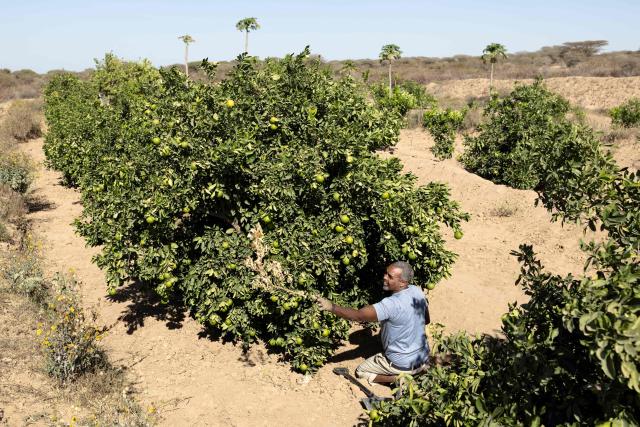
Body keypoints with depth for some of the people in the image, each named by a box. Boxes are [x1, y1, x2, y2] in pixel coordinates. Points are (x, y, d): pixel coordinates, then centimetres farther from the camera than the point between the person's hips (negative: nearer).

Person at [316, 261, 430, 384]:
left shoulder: (391, 304, -32)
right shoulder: (417, 291, -8)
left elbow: (358, 315, -37)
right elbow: (426, 320, 8)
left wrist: (331, 307, -39)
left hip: (402, 364, -7)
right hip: (423, 358, 7)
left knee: (361, 371, 14)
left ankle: (398, 378, -1)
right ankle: (418, 369, 16)